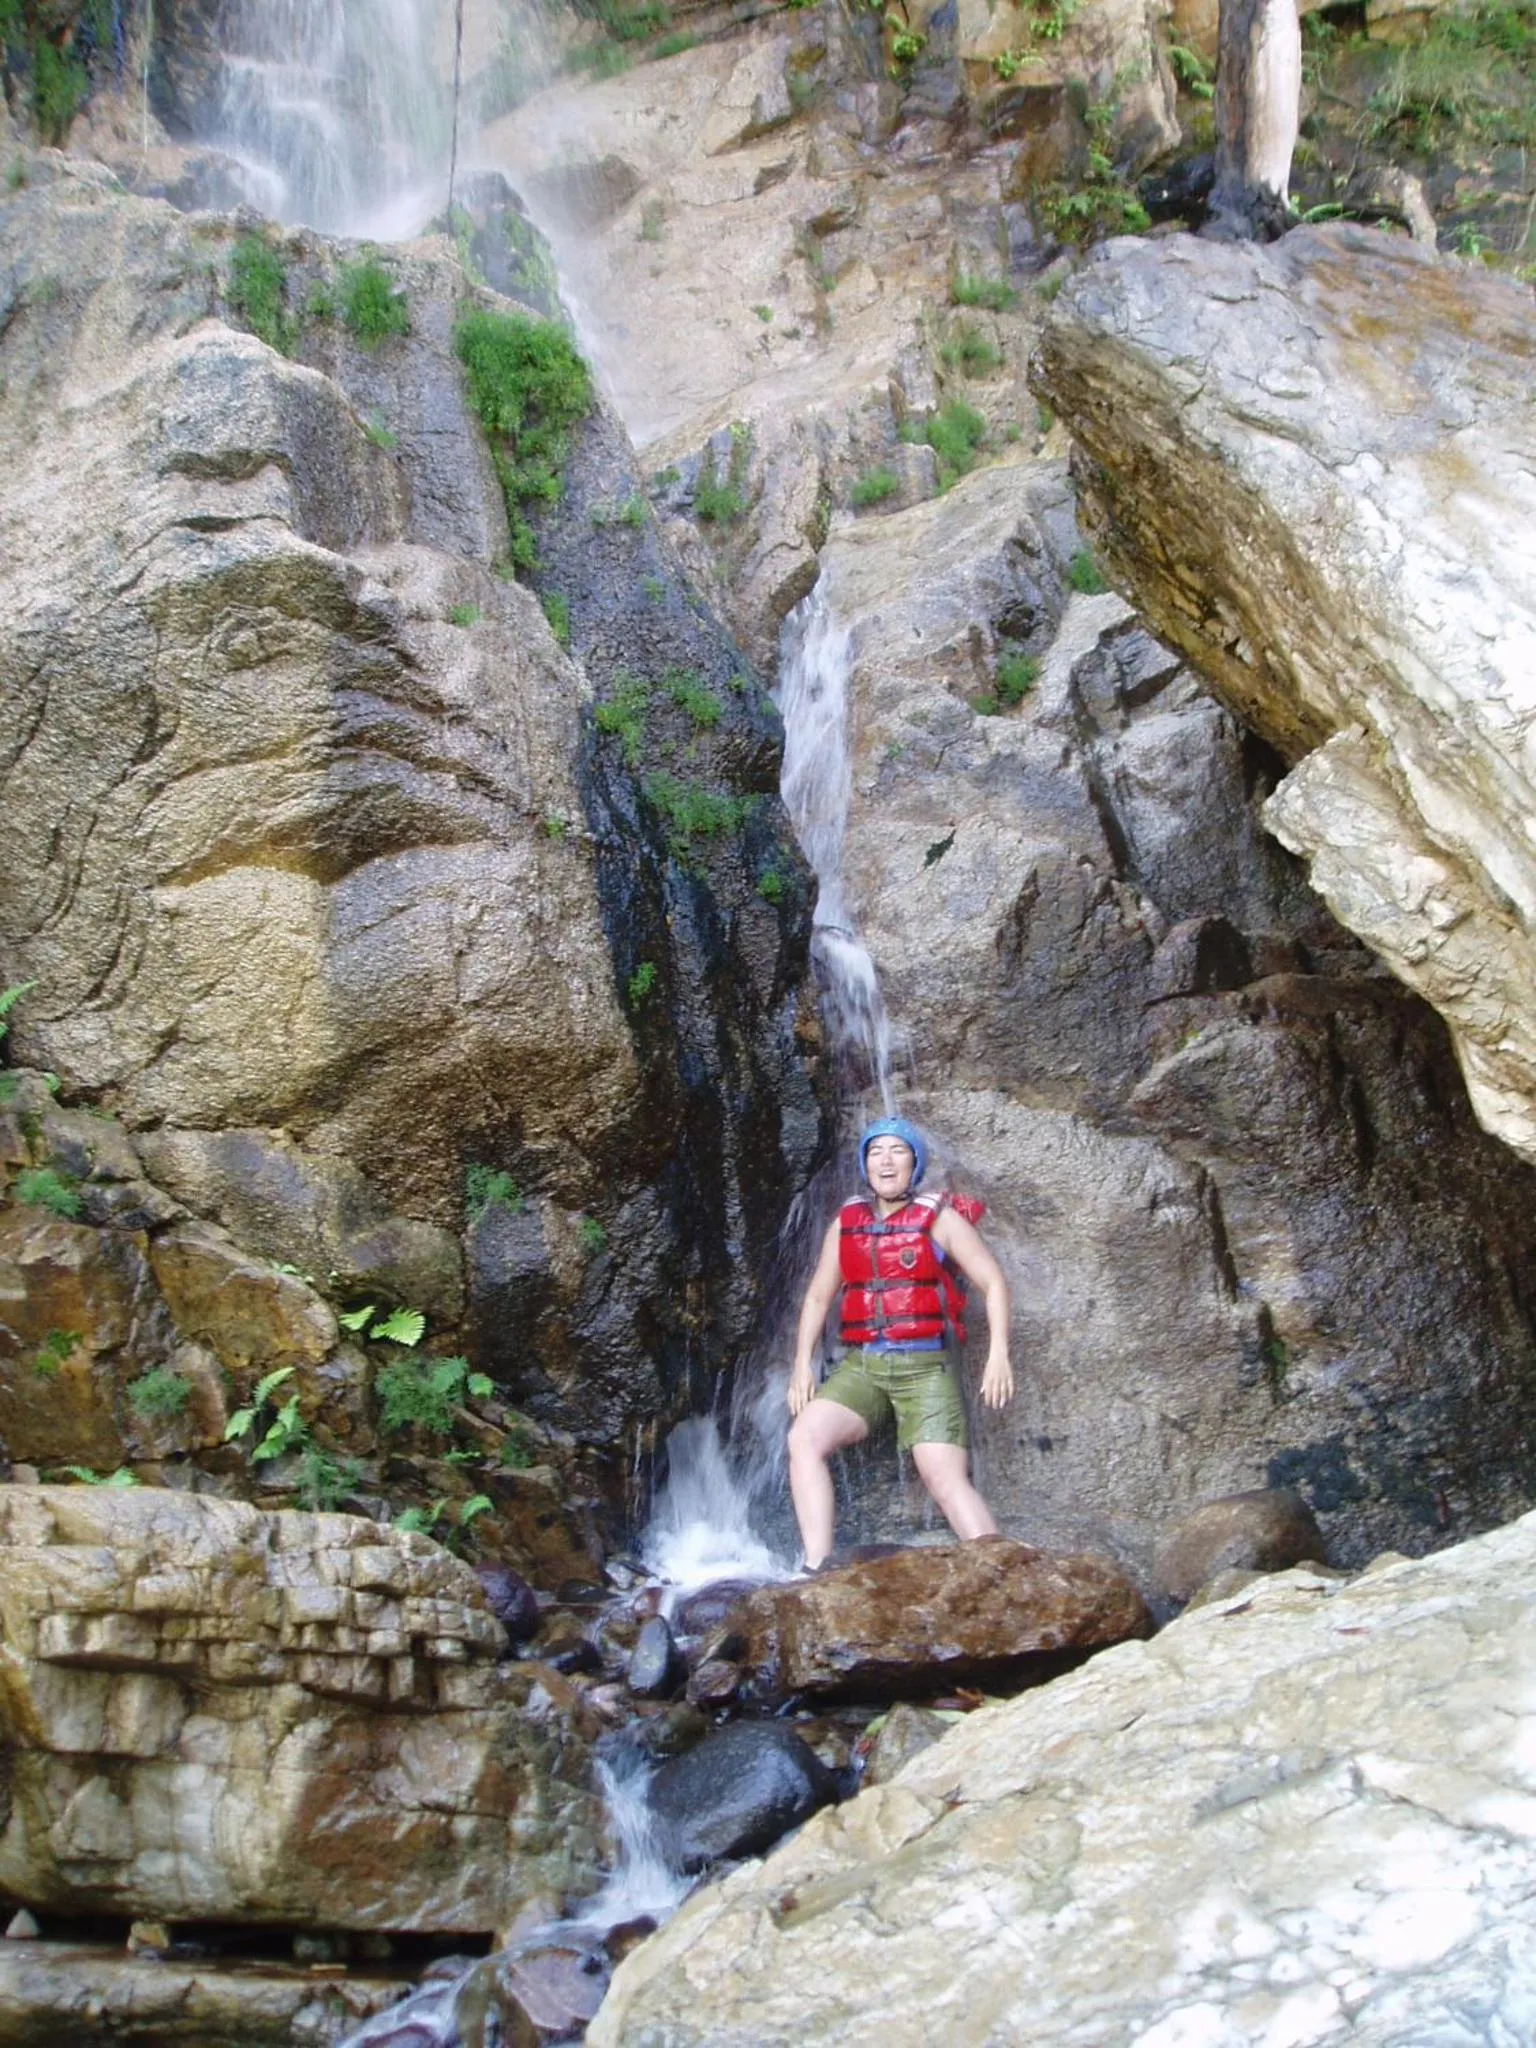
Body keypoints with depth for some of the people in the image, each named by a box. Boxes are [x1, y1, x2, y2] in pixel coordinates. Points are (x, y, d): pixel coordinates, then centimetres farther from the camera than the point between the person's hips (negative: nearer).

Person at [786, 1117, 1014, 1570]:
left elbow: (993, 1282, 1)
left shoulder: (939, 1218, 1)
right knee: (804, 1438, -19)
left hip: (926, 1367, -4)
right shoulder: (846, 1223, 13)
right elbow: (817, 1297, 19)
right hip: (860, 1366, 4)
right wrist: (802, 1364, 8)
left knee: (946, 1481, -18)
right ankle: (817, 1571, -22)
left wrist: (998, 1354, -10)